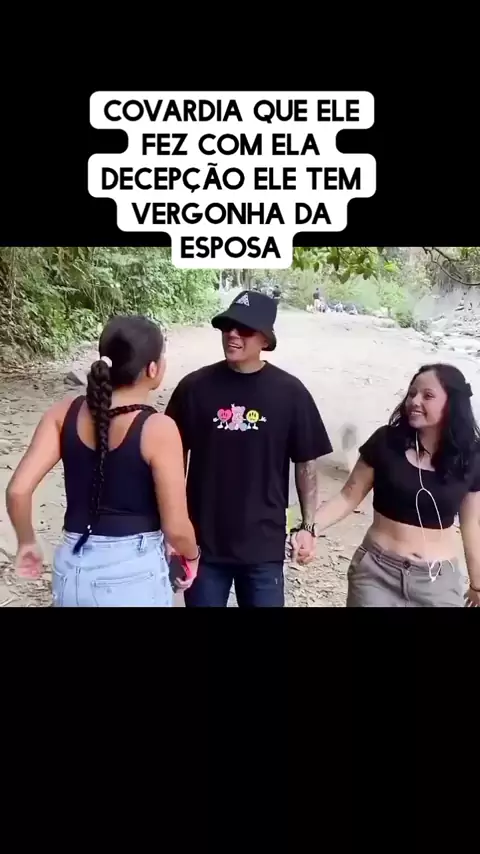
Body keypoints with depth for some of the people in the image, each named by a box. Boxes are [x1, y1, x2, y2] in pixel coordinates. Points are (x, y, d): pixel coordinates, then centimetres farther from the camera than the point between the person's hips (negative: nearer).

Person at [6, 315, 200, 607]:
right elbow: (175, 527, -14)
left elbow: (18, 490, -8)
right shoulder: (158, 428, -16)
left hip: (73, 569, 4)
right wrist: (193, 555, 7)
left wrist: (27, 542, 9)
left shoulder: (65, 413, -4)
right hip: (135, 573, -4)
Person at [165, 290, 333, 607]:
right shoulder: (194, 387, -6)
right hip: (203, 541, 1)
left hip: (264, 544, 0)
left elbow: (306, 463, 1)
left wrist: (308, 526, -1)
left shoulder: (289, 392, -6)